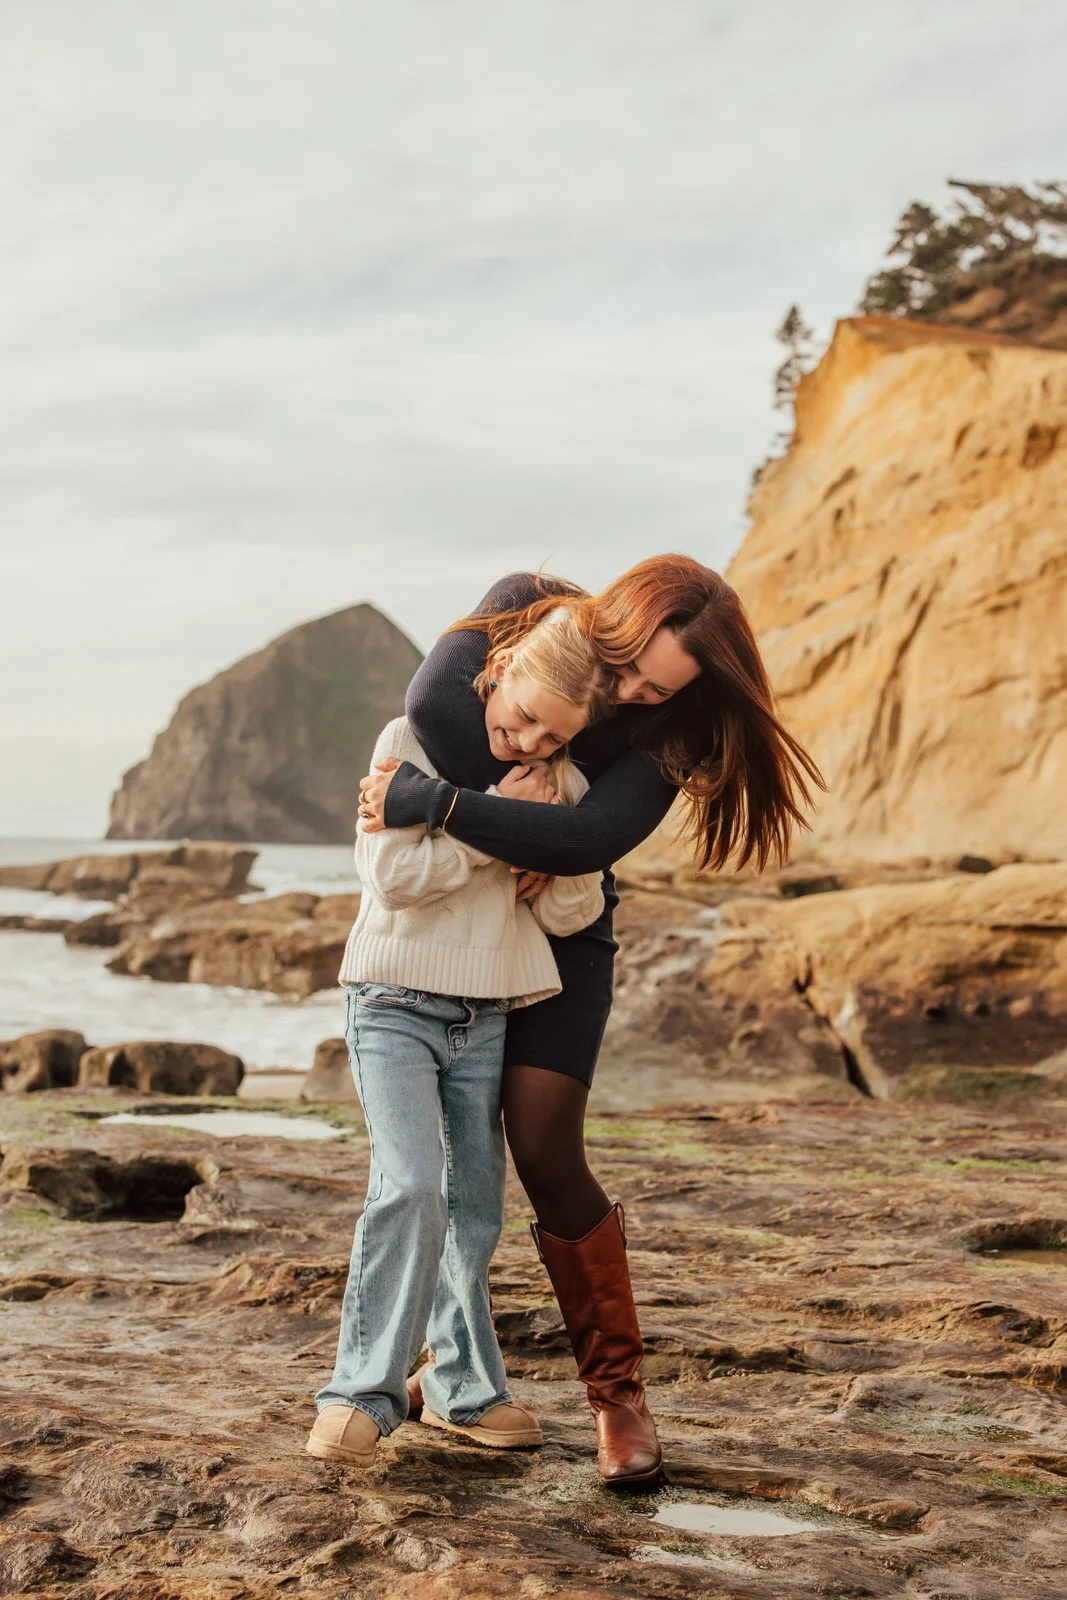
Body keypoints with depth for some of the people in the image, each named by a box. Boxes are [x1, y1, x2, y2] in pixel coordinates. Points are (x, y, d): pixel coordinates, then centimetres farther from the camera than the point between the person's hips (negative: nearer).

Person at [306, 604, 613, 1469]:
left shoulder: (560, 786, 5)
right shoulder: (413, 739, -5)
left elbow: (569, 915, 0)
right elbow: (391, 873, -15)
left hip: (490, 1017, 4)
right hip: (397, 1004, -4)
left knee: (474, 1209, 8)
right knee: (410, 1183, -20)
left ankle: (464, 1388, 22)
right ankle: (362, 1394, -14)